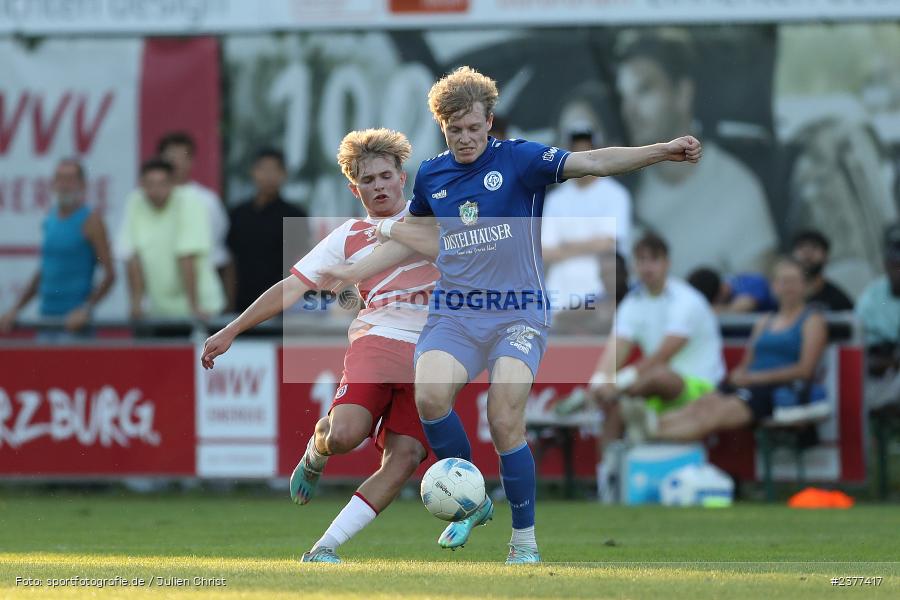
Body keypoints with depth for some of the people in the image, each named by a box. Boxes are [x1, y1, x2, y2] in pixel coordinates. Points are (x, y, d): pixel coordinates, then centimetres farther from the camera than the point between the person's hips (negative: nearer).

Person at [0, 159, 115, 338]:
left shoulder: (90, 220, -5)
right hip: (46, 316, 6)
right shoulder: (51, 219, 14)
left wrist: (85, 310, -19)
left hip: (73, 322, -6)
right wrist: (15, 310, 17)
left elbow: (109, 274, -9)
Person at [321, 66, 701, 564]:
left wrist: (661, 151, -27)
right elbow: (413, 236, 28)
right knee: (430, 396, -23)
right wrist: (354, 271, 24)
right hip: (453, 312, 3)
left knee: (506, 425, -16)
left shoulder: (519, 159, -4)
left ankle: (525, 541, 1)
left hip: (518, 313, -3)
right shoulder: (430, 176, 9)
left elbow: (592, 163, -14)